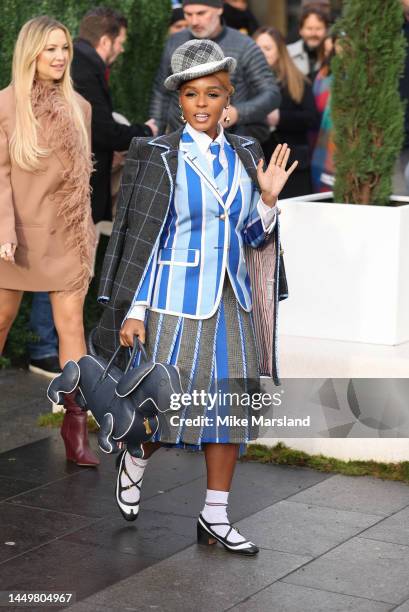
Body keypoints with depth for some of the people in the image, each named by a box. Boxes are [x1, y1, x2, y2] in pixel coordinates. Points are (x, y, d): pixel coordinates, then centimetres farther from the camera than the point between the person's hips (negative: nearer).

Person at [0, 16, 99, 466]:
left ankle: (76, 428, 0)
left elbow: (83, 173, 12)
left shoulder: (79, 107, 6)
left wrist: (87, 230, 12)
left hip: (67, 234, 2)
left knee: (72, 326, -2)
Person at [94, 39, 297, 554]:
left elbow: (253, 237, 13)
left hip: (232, 300, 4)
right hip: (175, 298, -4)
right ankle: (134, 459, 35)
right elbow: (140, 235, -5)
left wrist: (269, 199, -5)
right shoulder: (159, 156, -5)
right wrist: (132, 310, -9)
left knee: (232, 402, 4)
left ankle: (214, 517, 14)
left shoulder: (244, 154, 8)